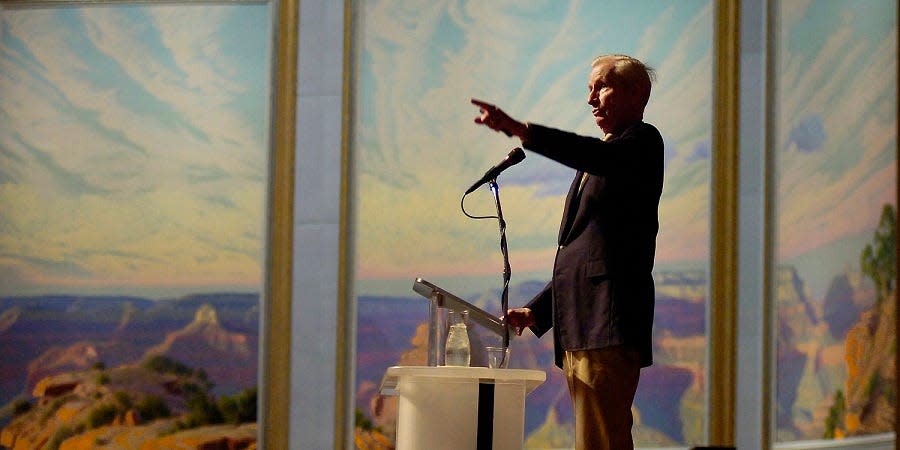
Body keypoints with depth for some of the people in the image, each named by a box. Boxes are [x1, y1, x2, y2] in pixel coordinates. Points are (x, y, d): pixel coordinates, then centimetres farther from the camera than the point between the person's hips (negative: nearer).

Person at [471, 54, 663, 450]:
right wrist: (536, 311, 19)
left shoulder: (643, 141, 3)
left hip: (608, 326, -9)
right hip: (577, 332, 10)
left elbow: (599, 156, -22)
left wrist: (520, 130, -31)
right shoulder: (595, 160, 29)